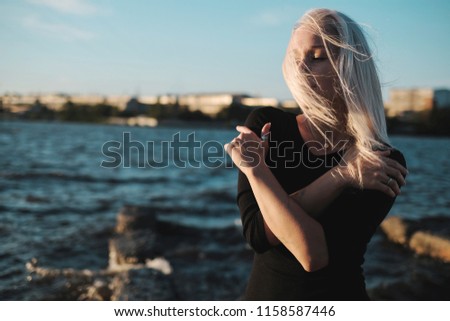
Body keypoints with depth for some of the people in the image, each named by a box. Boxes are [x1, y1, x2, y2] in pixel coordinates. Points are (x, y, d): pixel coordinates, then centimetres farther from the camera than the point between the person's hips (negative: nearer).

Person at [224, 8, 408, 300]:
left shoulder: (385, 165, -15)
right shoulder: (264, 125, -10)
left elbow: (315, 254, -24)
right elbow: (257, 234, -19)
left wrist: (255, 169, -22)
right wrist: (339, 177, -25)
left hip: (337, 294, -1)